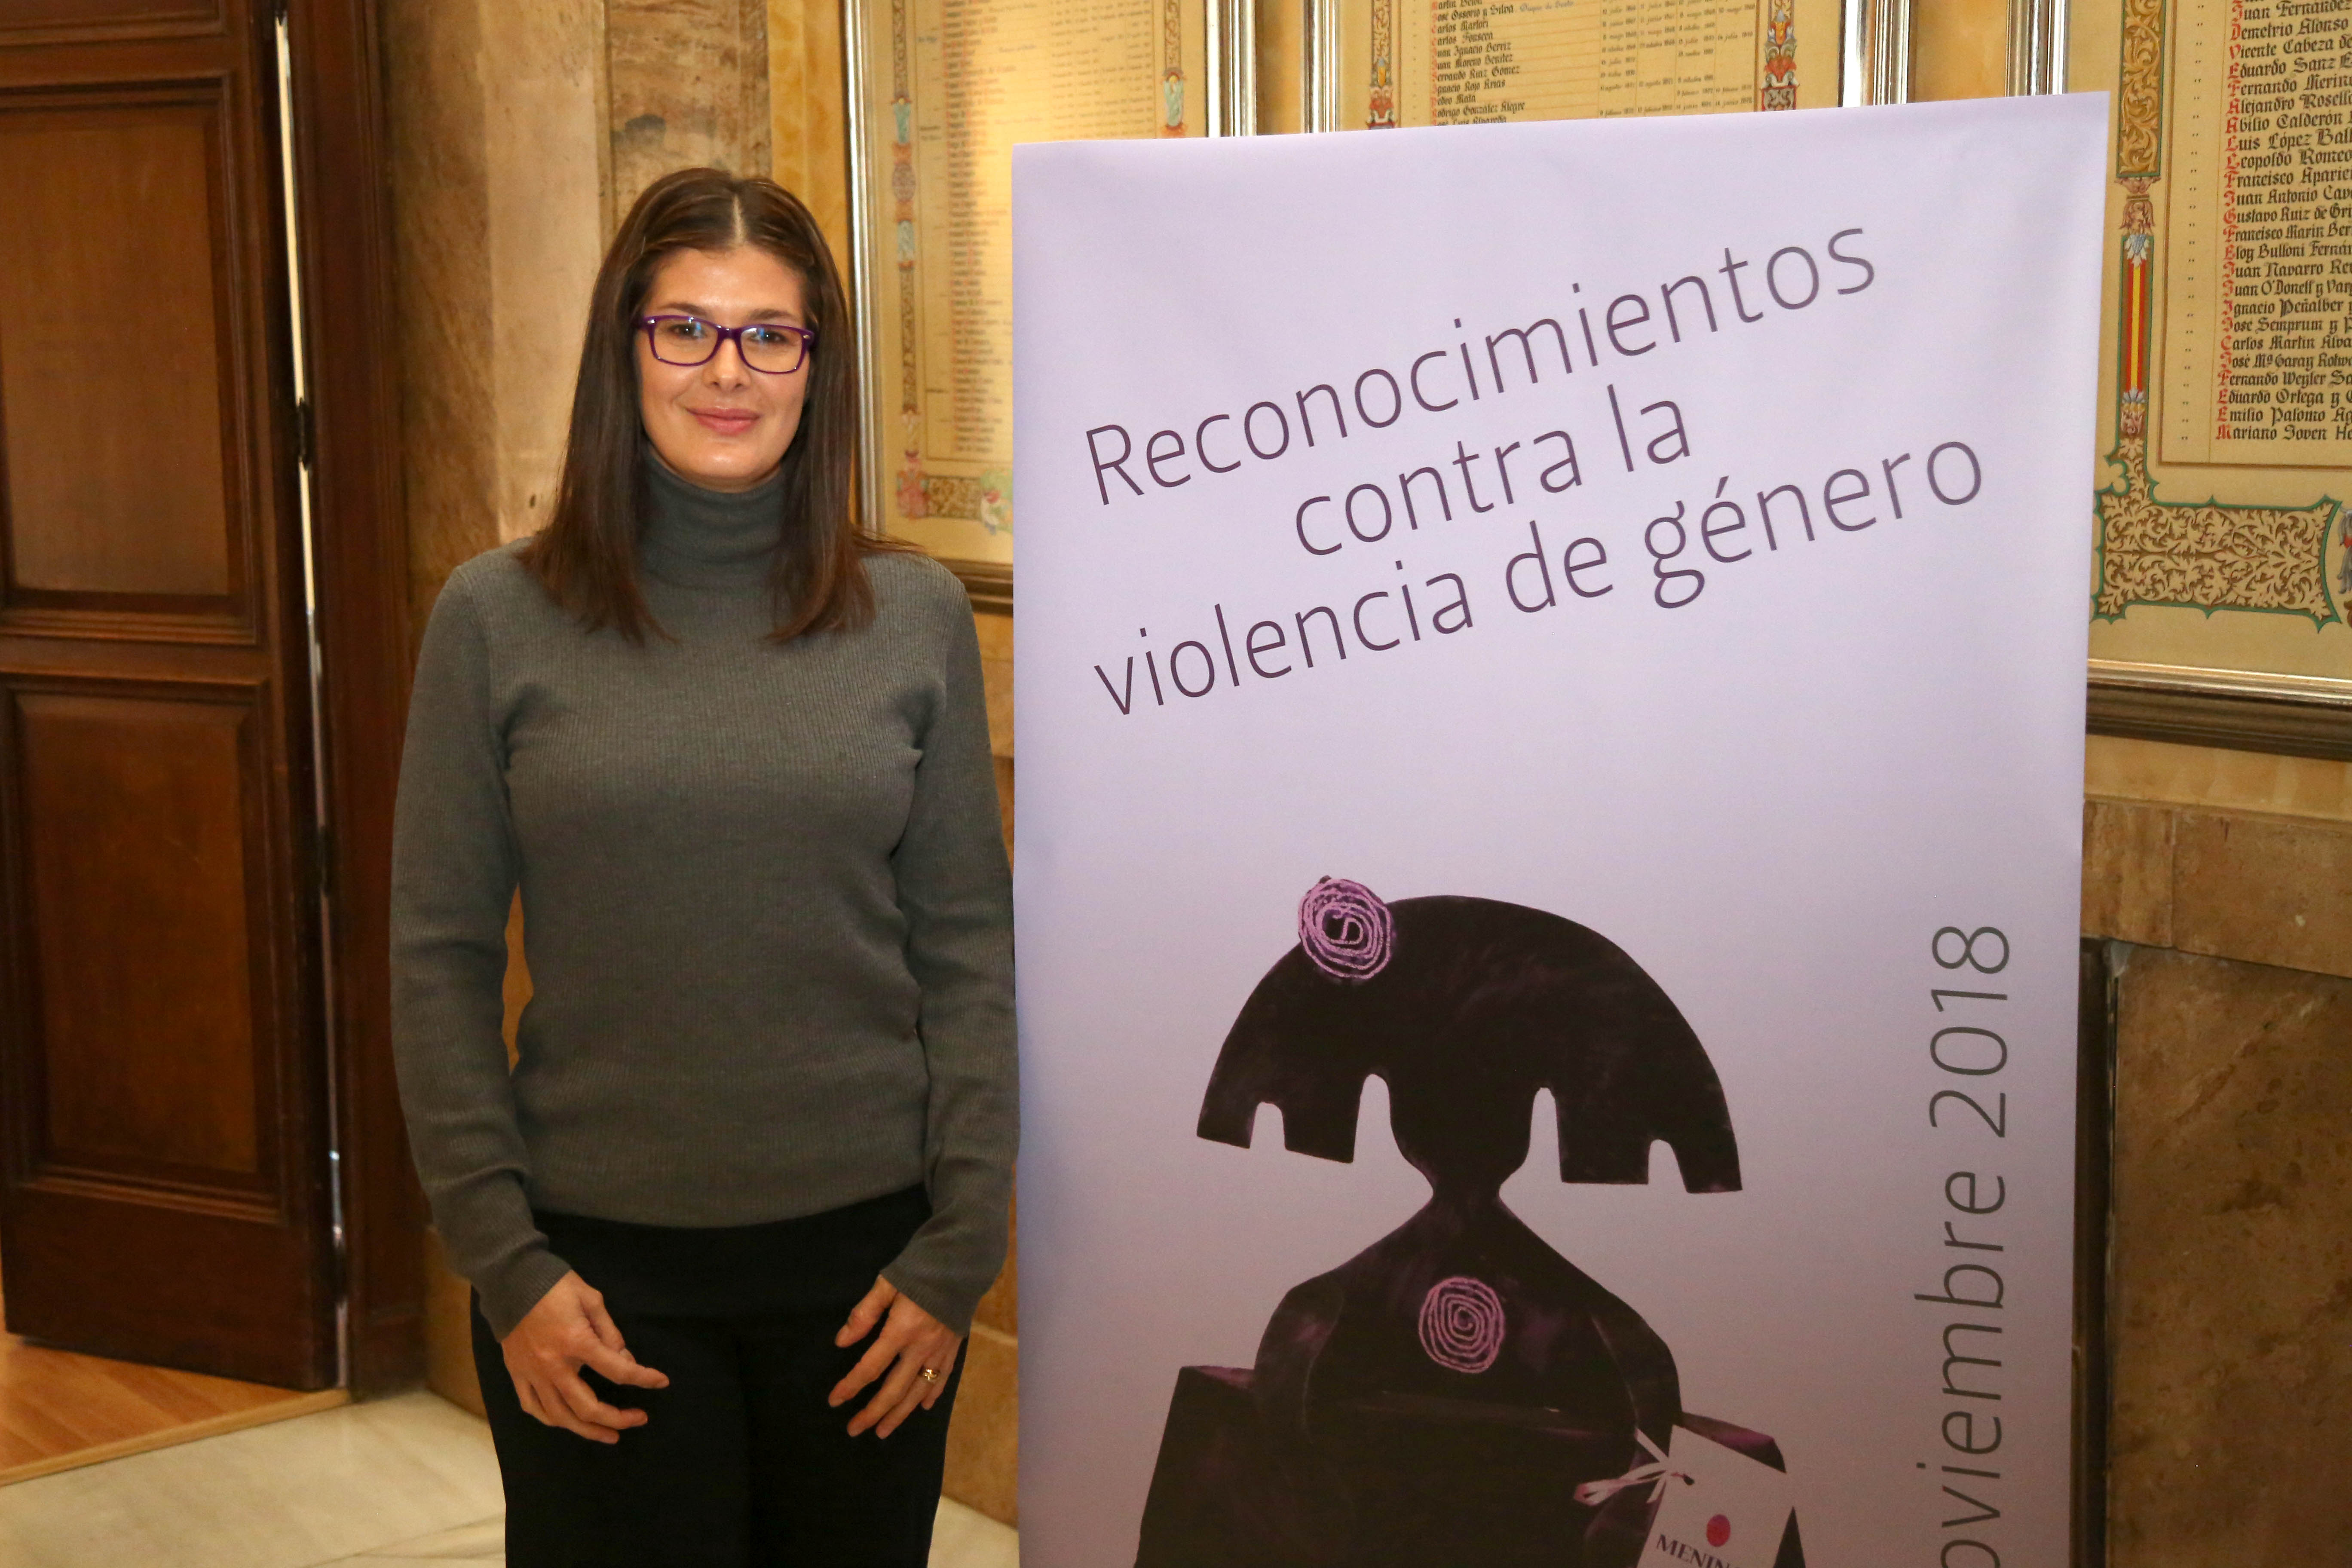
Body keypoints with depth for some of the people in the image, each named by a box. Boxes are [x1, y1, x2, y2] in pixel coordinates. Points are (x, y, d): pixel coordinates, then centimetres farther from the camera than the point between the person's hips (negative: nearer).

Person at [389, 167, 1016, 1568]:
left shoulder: (917, 614, 0)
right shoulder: (499, 618, -2)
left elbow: (970, 943, 2)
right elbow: (441, 955, 0)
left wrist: (962, 1247, -2)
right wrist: (502, 1258, -4)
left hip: (866, 1252, 1)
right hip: (596, 1264, -1)